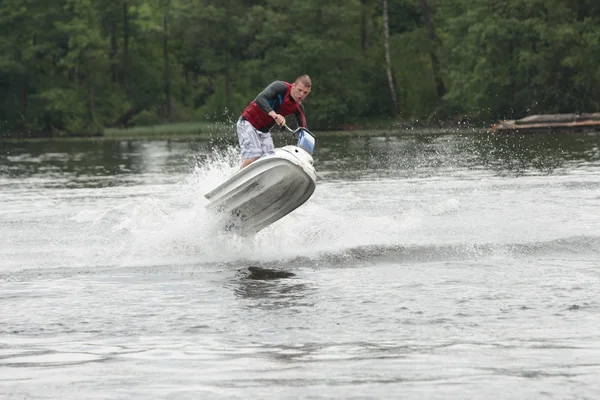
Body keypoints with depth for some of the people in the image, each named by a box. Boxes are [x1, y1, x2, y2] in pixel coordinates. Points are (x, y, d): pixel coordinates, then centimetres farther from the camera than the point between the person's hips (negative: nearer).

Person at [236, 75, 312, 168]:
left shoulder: (298, 107, -2)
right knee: (254, 157, -21)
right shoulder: (280, 87, -20)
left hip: (264, 131, 7)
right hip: (248, 123, -7)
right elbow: (260, 99, -35)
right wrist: (274, 114, -52)